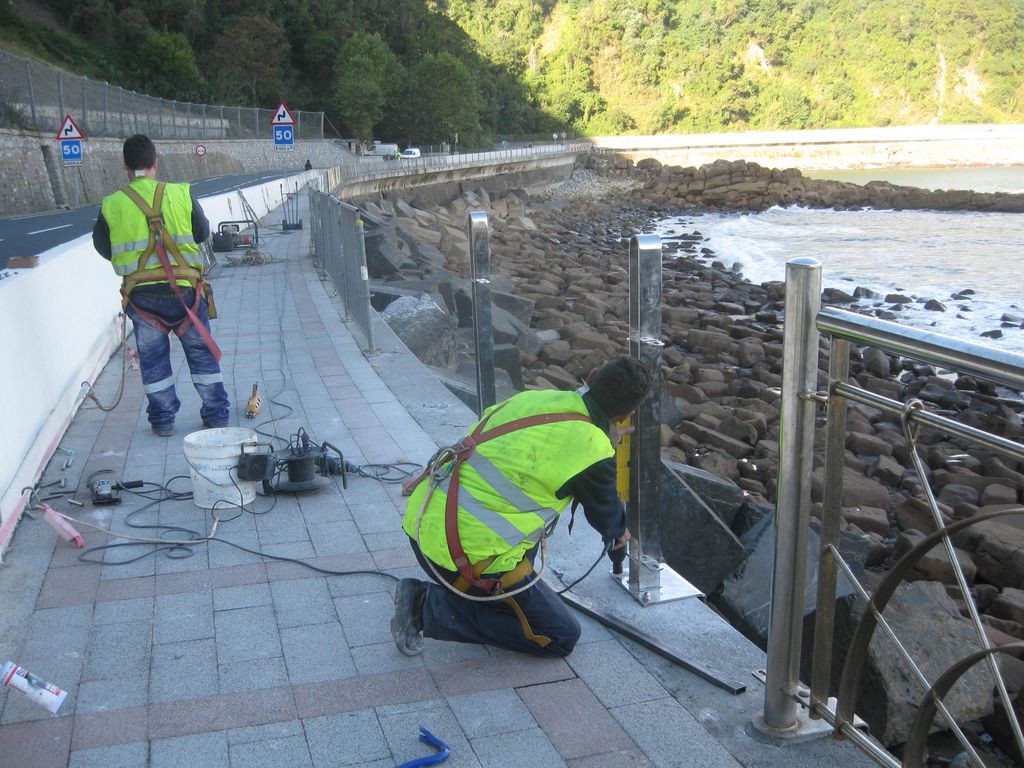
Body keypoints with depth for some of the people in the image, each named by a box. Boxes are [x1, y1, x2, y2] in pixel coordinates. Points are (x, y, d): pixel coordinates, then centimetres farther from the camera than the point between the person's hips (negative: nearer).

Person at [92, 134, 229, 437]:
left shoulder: (111, 205, -4)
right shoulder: (181, 194, -6)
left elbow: (102, 247, 8)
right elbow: (202, 233, 6)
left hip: (141, 295, 1)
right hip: (185, 289, 0)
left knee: (153, 357, 14)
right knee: (202, 353, 13)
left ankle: (162, 420, 21)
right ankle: (216, 415, 18)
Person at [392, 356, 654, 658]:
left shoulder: (535, 396, 5)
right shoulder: (592, 451, -13)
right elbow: (605, 514, 9)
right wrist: (618, 532, 34)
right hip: (464, 552, -8)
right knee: (562, 636, 8)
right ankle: (431, 608, 1)